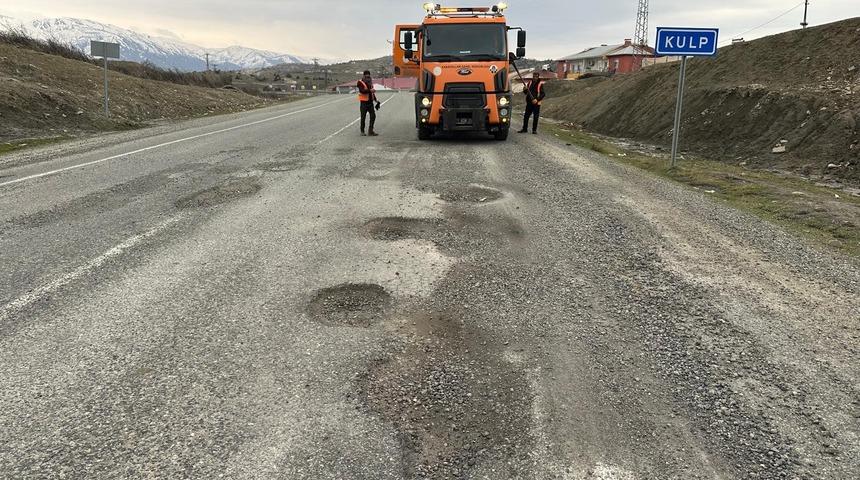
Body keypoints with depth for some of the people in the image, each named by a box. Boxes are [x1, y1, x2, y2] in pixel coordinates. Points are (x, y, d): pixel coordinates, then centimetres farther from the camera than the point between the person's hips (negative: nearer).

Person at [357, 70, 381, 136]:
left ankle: (370, 130, 6)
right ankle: (362, 131, 12)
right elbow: (362, 91, -25)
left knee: (373, 116, 0)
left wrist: (376, 99, 11)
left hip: (370, 102, 6)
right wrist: (370, 90, -36)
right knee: (363, 117, 0)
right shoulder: (360, 83, -7)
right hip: (364, 102, -6)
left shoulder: (370, 83, 14)